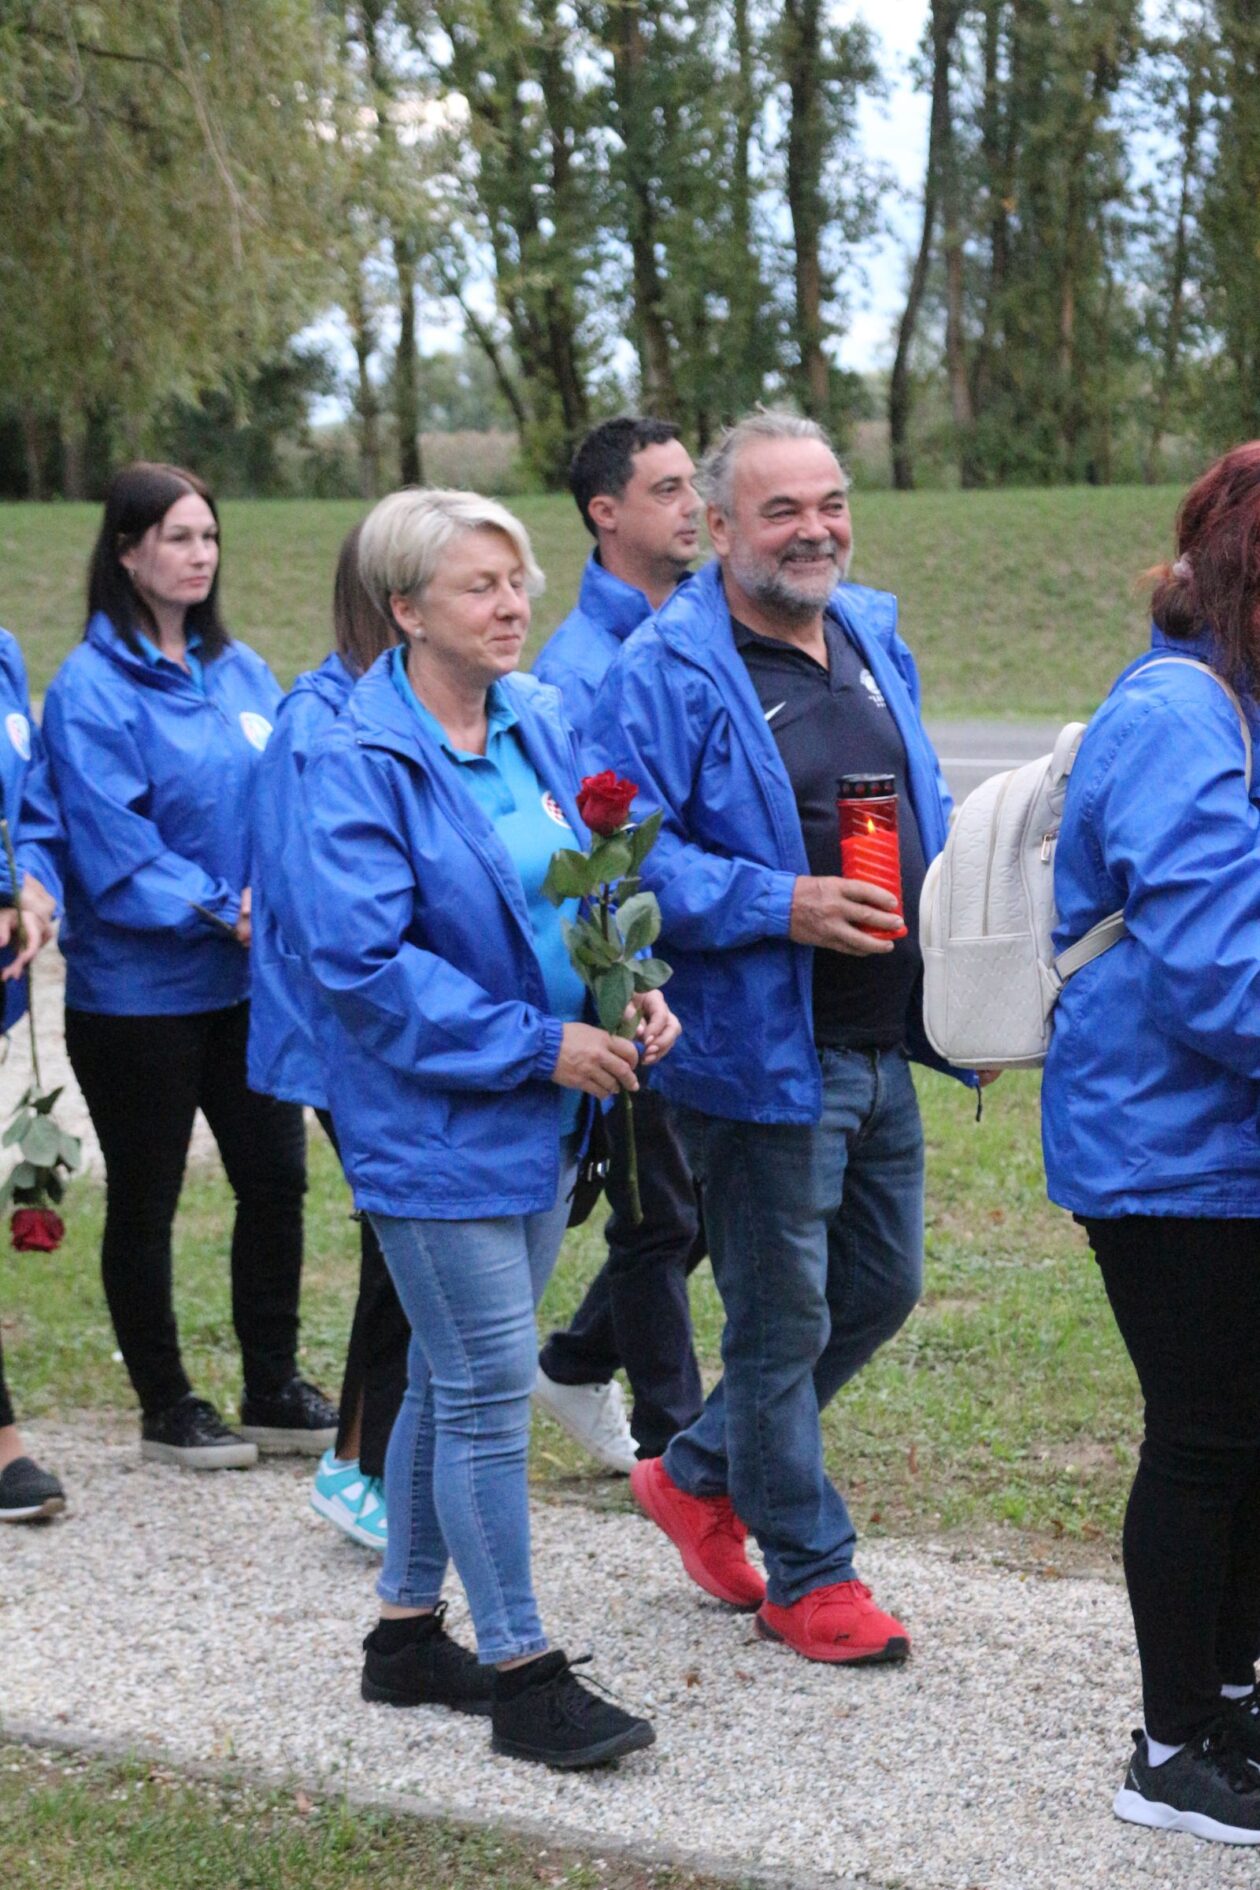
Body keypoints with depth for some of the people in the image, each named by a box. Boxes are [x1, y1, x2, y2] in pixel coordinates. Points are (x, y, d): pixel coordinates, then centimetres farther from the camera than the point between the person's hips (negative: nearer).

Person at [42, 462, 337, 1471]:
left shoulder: (241, 670, 8)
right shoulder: (91, 687, -12)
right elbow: (110, 843, -17)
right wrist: (219, 912, -20)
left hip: (247, 980, 6)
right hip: (137, 986, -6)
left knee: (276, 1177, 9)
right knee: (146, 1200, 7)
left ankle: (274, 1388, 23)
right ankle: (167, 1405, 20)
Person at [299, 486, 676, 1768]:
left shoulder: (540, 725, 7)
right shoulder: (360, 759, -15)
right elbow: (362, 959, -21)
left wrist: (635, 988, -3)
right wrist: (538, 1043, -20)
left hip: (539, 1118, 7)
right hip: (432, 1121, -7)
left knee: (455, 1374, 16)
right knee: (487, 1382, -5)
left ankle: (409, 1631, 28)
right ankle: (520, 1673, 4)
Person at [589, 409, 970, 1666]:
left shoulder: (872, 638, 10)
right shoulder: (668, 671, -15)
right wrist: (780, 906, -26)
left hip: (877, 1043, 8)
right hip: (759, 1052, -8)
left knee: (881, 1287, 18)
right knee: (783, 1317, 4)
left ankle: (698, 1476, 36)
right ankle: (809, 1574, 20)